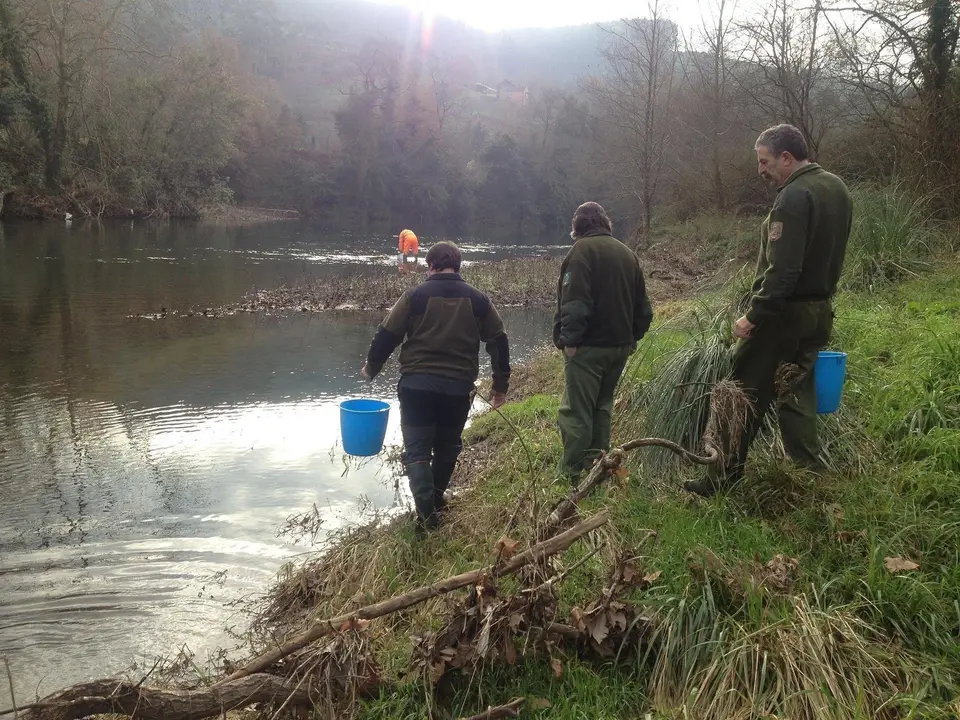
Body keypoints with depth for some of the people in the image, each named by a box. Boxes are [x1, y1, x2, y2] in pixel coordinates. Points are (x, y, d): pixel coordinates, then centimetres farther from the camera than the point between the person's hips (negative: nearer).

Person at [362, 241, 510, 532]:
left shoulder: (414, 296, -1)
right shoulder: (478, 300, 7)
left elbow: (387, 336, 0)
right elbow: (498, 342, 9)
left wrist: (371, 369, 17)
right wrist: (501, 384, 17)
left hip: (417, 384, -2)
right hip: (458, 387, 3)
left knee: (417, 449, 4)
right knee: (447, 447, 21)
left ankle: (426, 512, -6)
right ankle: (436, 500, 33)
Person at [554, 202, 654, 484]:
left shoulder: (583, 249, -9)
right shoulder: (627, 253, 14)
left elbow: (574, 302, -20)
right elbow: (642, 305, 16)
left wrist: (569, 338, -15)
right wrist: (633, 336, 21)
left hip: (589, 346, -8)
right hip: (620, 345, 8)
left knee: (576, 411, -5)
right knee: (602, 406, 18)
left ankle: (573, 474, -5)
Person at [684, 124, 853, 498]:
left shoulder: (794, 196, -19)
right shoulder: (837, 188, 10)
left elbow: (782, 269, -26)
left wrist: (753, 316, -22)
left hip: (782, 313, -9)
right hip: (819, 312, 9)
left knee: (745, 396, 1)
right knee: (799, 397, 14)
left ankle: (723, 479, 8)